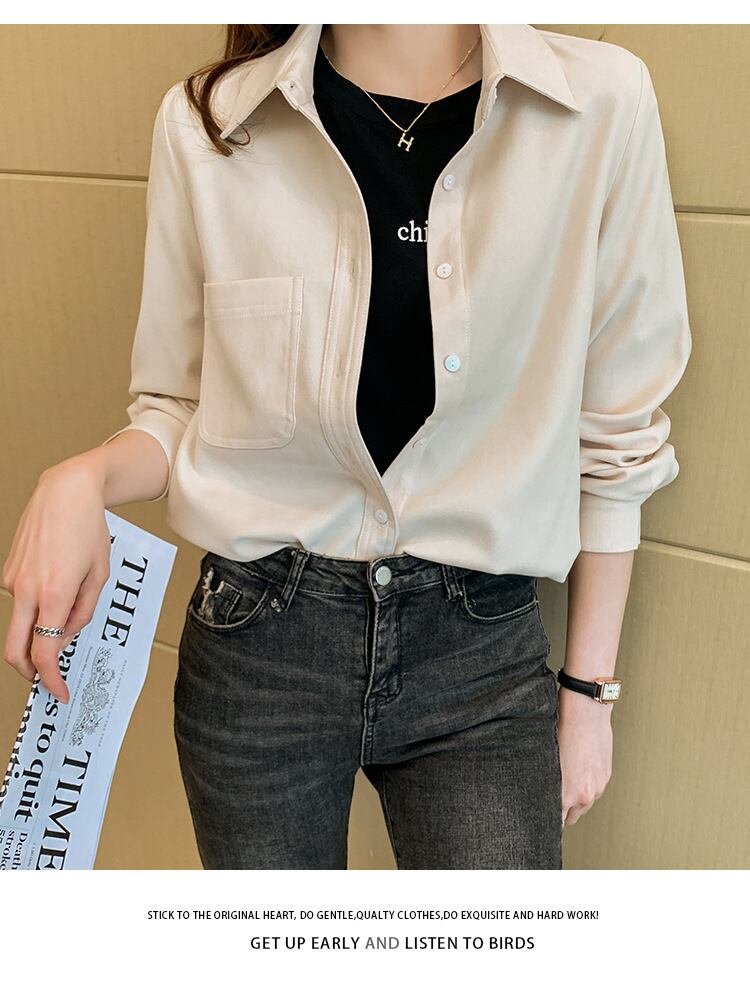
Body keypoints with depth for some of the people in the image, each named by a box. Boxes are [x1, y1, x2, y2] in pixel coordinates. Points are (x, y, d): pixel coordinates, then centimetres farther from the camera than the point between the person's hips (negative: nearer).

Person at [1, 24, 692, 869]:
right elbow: (179, 408, 5)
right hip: (259, 640, 1)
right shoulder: (205, 120, -3)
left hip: (483, 649, 0)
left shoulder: (601, 103, -5)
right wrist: (82, 480, -18)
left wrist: (588, 689, 4)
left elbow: (614, 428, -1)